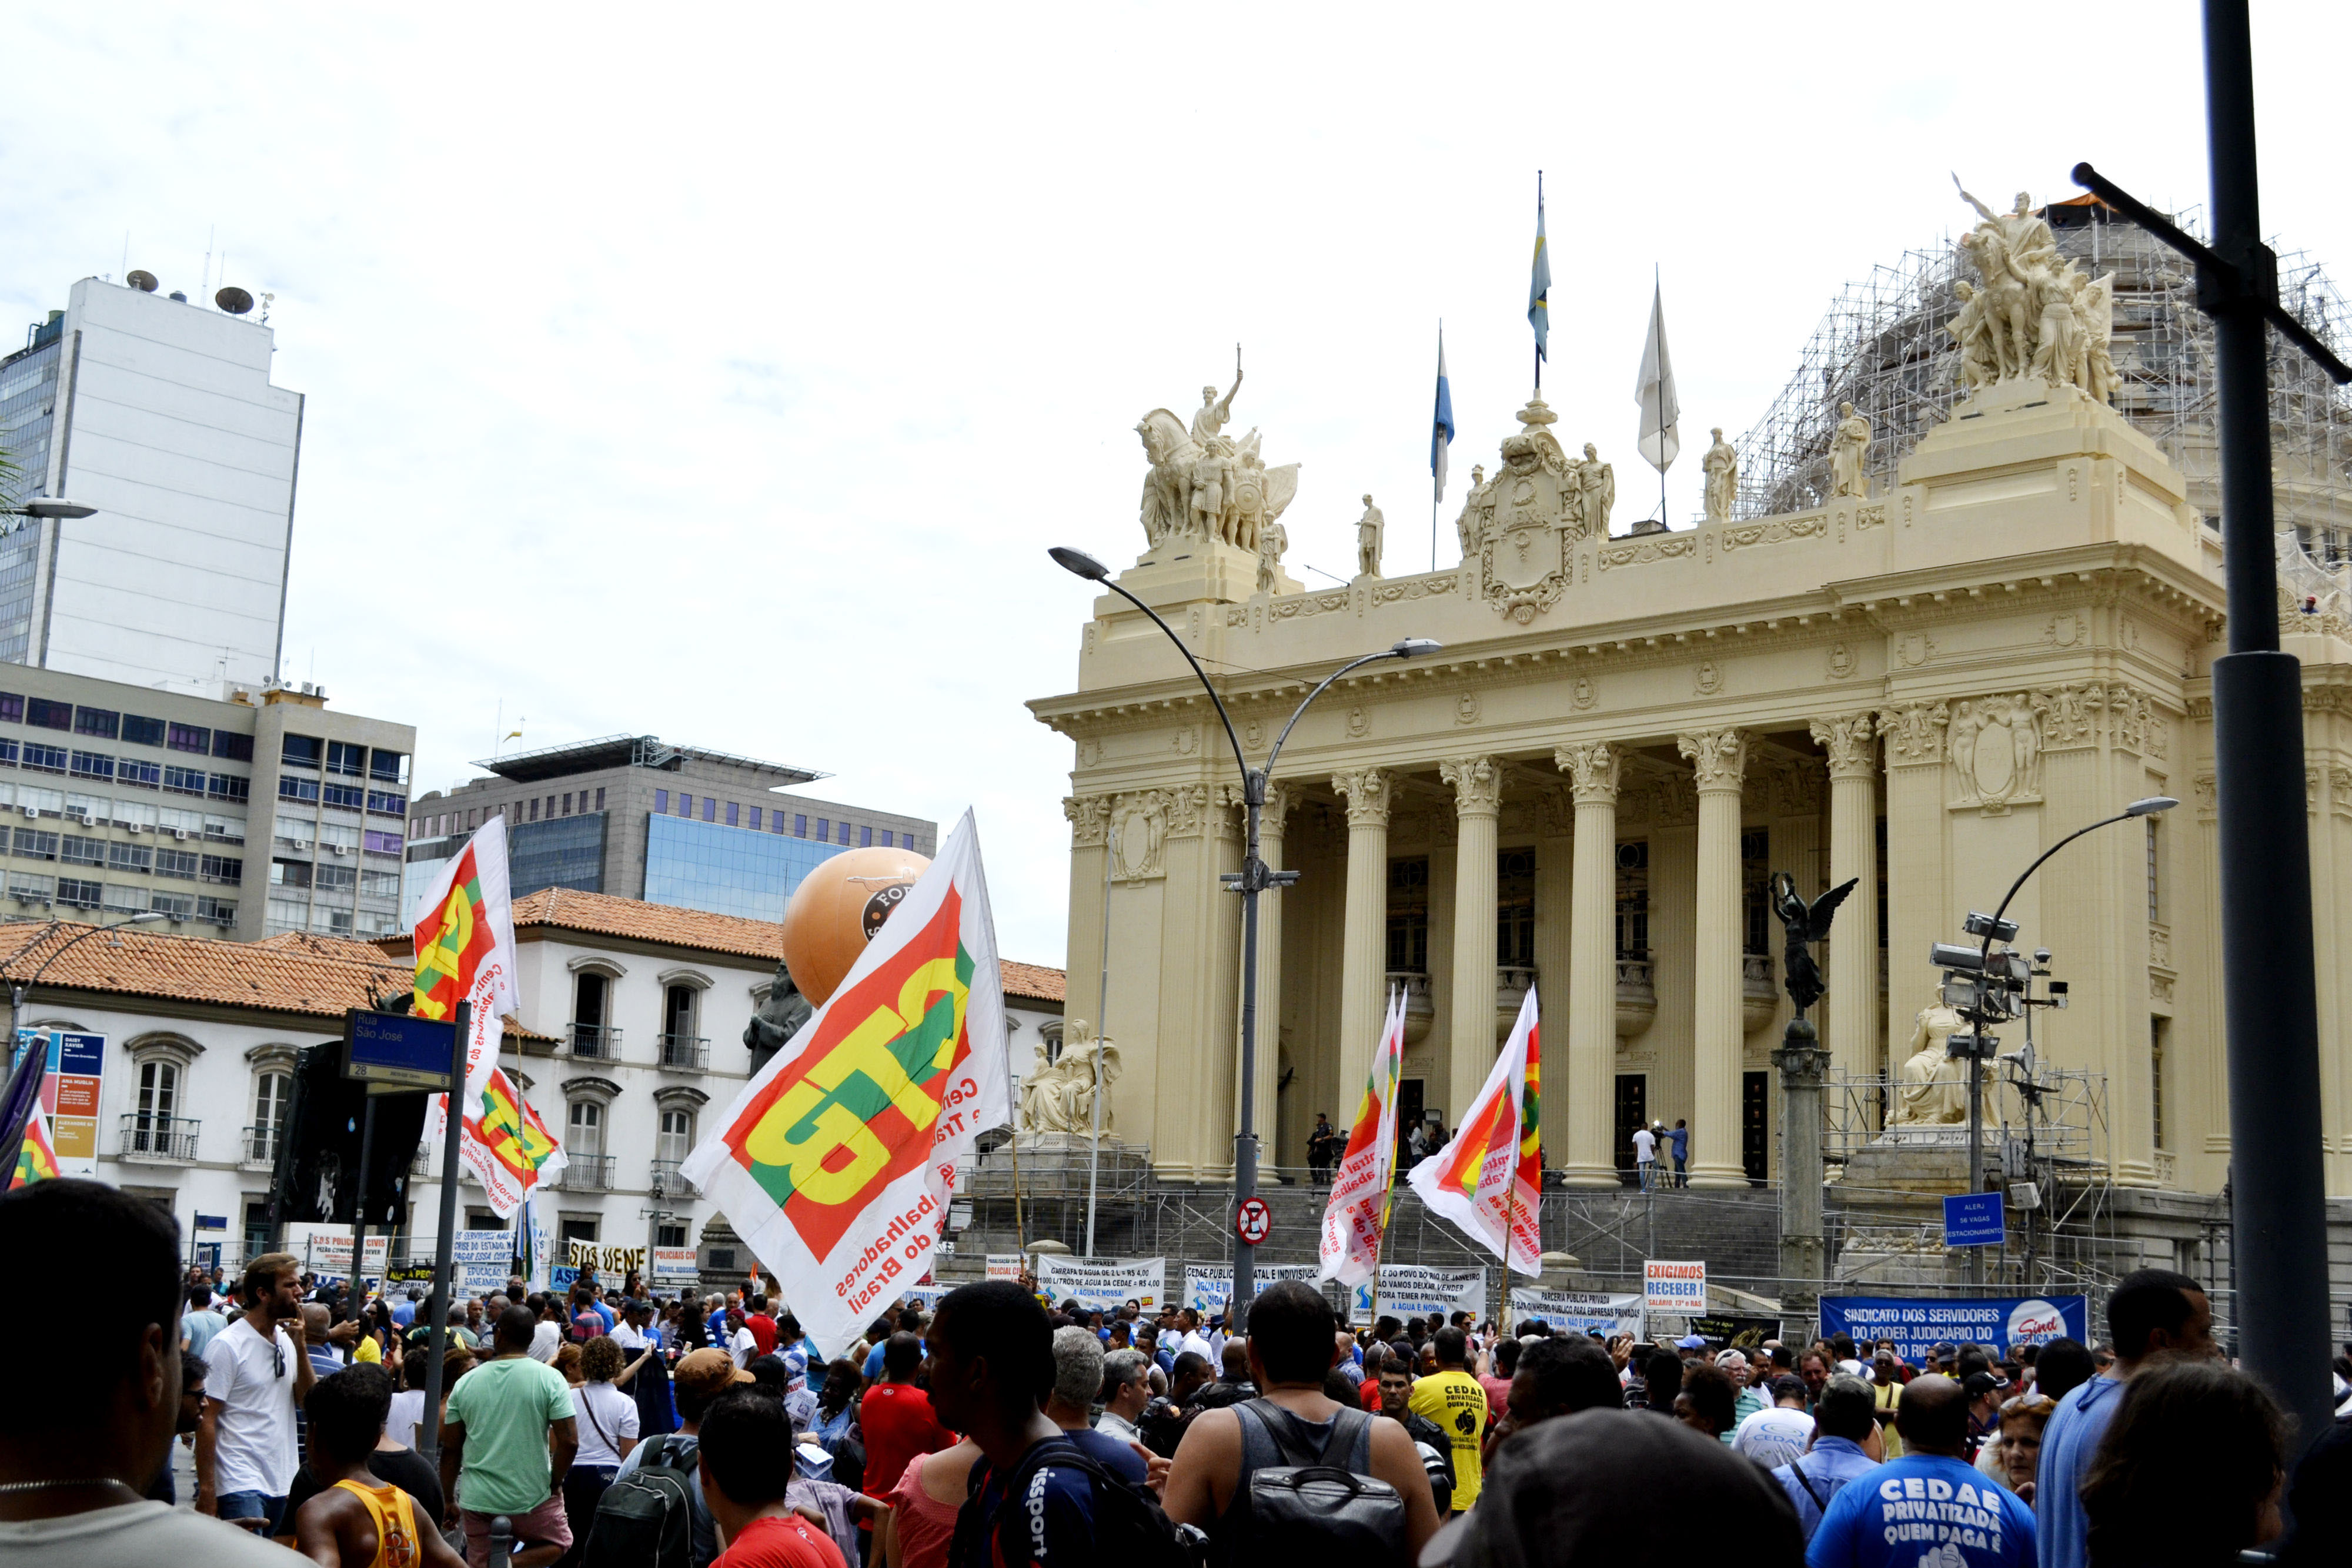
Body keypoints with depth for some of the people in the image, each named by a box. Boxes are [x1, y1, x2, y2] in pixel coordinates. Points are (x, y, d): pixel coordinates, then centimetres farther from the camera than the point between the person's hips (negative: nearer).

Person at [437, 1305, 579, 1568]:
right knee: (559, 1542, 22)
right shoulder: (550, 1379, -8)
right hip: (533, 1496, -2)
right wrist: (556, 1484, 3)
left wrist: (449, 1500, 17)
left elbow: (450, 1449, 5)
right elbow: (569, 1442, -13)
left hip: (477, 1499, 2)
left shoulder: (466, 1382, 1)